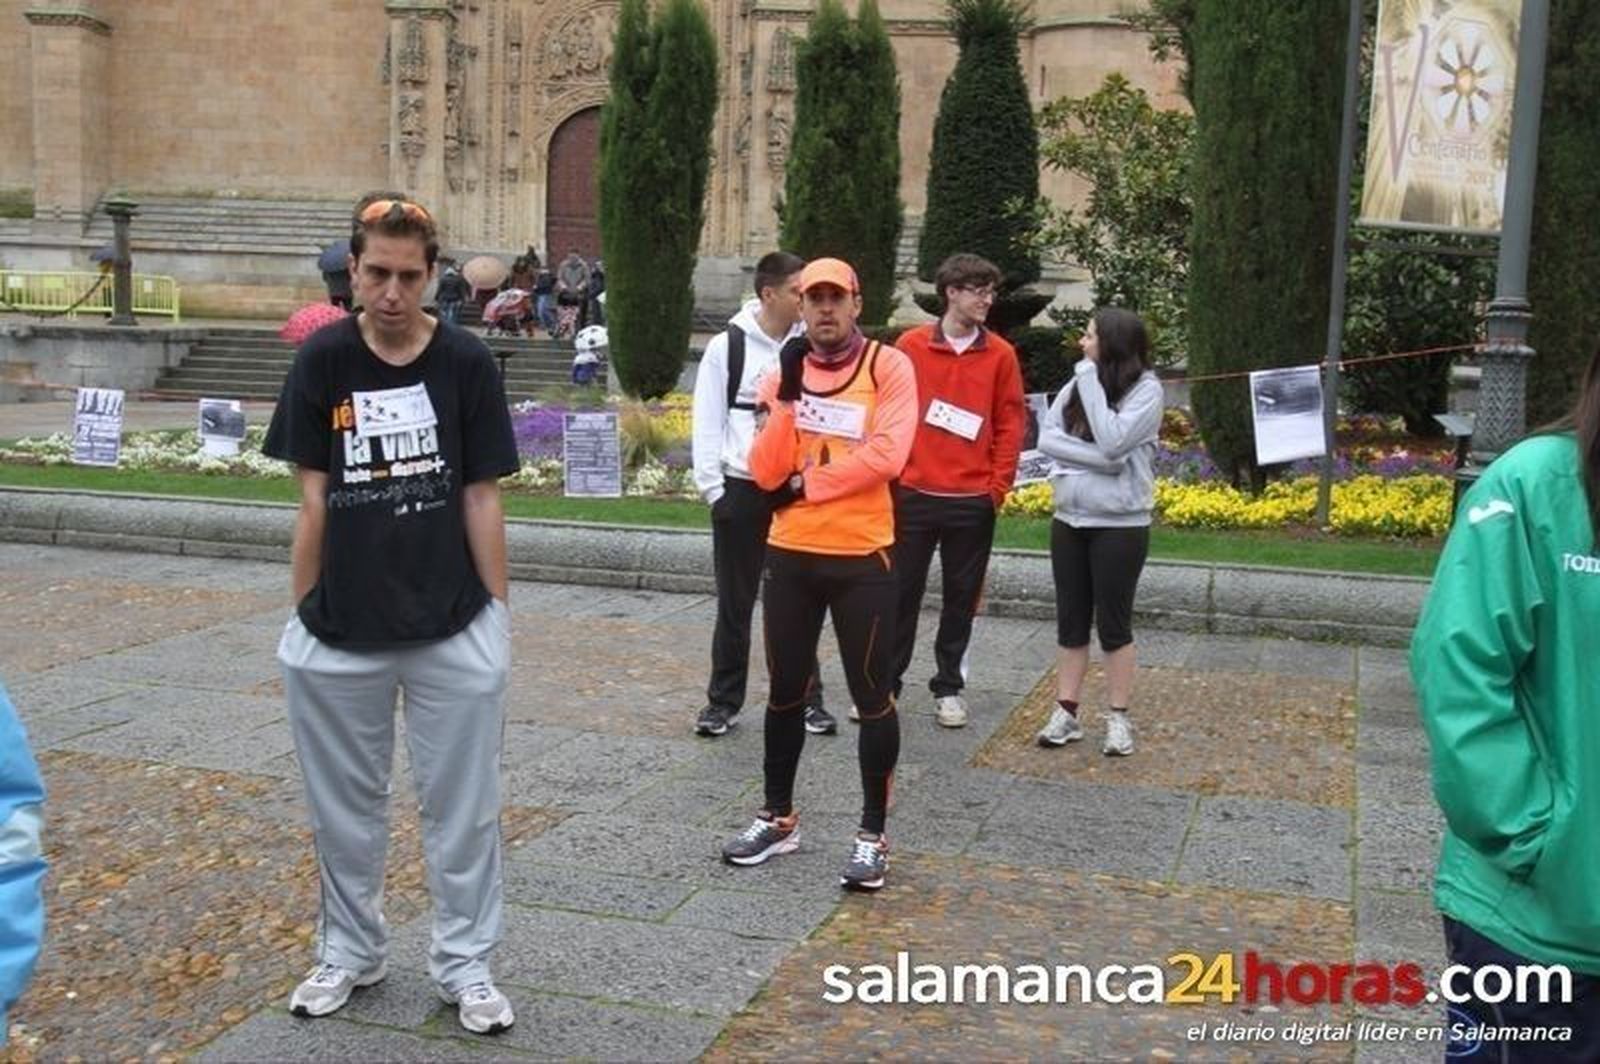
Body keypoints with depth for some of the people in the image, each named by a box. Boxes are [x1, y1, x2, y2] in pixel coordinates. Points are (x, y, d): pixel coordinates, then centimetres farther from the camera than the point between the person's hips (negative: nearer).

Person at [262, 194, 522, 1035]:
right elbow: (314, 499, 1)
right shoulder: (322, 361, -2)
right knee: (345, 805, 15)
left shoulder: (466, 363, -4)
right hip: (339, 631, 1)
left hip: (453, 630, -1)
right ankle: (349, 951, 34)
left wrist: (497, 608, -1)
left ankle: (464, 963, 23)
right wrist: (300, 614, 1)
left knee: (462, 805, 8)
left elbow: (481, 498, -1)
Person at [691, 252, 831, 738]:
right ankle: (723, 701, 17)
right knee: (735, 603, 7)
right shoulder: (727, 347, -3)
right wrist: (712, 488, -7)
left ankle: (808, 698, 20)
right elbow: (707, 424, -3)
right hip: (741, 490, -2)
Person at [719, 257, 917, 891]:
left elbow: (886, 456, -18)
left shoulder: (888, 366, -5)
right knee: (785, 691, 14)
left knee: (872, 697, 3)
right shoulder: (783, 374, 5)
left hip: (862, 557, -4)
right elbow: (765, 472, -5)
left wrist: (806, 483, -12)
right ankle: (778, 817, 29)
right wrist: (789, 395, -14)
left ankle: (873, 834, 14)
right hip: (791, 555, 4)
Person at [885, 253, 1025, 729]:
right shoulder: (910, 345, 0)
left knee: (962, 597, 8)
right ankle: (884, 683, 16)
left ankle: (948, 687, 21)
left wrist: (998, 488, -2)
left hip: (973, 501, 1)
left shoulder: (1001, 354, 3)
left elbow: (1010, 425, 4)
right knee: (900, 592, 5)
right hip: (913, 494, -1)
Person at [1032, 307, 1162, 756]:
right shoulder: (1075, 385, 3)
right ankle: (1066, 713, 17)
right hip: (1069, 520, 5)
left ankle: (1118, 718, 15)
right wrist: (1098, 460, -16)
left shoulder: (1147, 390, -10)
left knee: (1113, 623, 3)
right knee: (1070, 621, 10)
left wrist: (1092, 380, -15)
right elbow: (1047, 438, -4)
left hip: (1120, 525, -5)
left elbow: (1113, 443, -21)